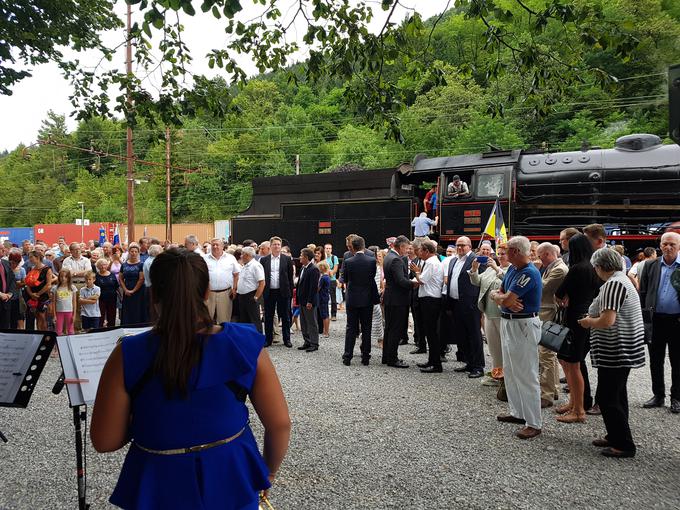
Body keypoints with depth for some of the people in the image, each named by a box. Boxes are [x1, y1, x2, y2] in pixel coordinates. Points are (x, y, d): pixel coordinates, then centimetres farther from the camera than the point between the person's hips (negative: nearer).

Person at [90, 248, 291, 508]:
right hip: (232, 484, 1)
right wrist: (268, 472, 8)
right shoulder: (245, 345, -16)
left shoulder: (128, 356, -17)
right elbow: (280, 424, -10)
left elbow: (104, 442, -11)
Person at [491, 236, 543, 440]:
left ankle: (534, 423, 2)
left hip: (524, 325, -10)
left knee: (526, 375, -5)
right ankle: (518, 413, 30)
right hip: (508, 322, 10)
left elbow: (506, 300, -23)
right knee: (510, 371, 18)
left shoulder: (530, 273, -20)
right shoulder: (512, 269, 10)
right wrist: (505, 301, -14)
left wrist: (498, 296, 0)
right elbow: (497, 293, 9)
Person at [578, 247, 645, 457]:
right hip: (622, 351, 11)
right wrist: (593, 319, 14)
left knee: (607, 397, -3)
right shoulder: (622, 280, 14)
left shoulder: (613, 284, -19)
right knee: (616, 395, 18)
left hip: (616, 351, -11)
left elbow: (607, 321, -26)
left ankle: (623, 445, 3)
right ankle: (616, 437, 28)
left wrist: (588, 322, -9)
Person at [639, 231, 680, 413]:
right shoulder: (651, 266, 5)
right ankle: (658, 395, 24)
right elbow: (643, 293, 7)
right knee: (655, 361, 11)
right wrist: (642, 318, 2)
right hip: (655, 321, 3)